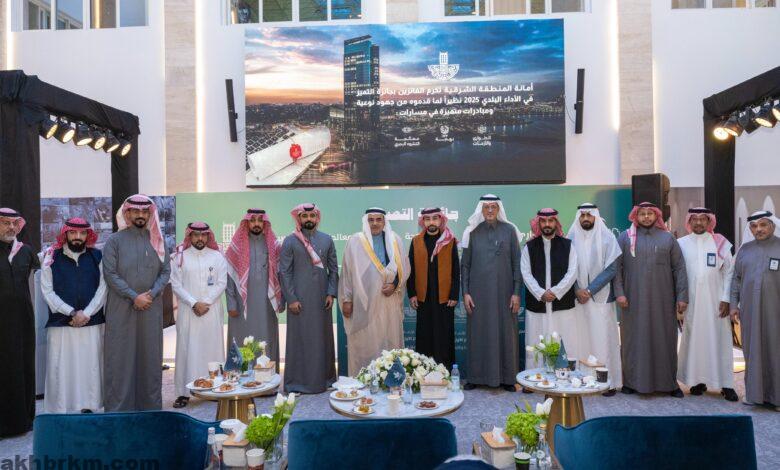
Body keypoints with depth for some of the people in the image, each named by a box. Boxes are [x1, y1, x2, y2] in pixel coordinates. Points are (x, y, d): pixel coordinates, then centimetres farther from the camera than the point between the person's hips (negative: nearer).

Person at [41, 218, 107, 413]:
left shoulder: (97, 257, 6)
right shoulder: (52, 258, 5)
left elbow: (103, 287, 1)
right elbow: (47, 291, 0)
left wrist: (86, 313, -9)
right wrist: (72, 313, -9)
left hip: (92, 323, 1)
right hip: (60, 324, 0)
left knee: (90, 366, 3)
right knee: (61, 368, 1)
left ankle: (88, 407, 11)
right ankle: (60, 409, 10)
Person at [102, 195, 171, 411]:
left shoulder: (157, 240, 9)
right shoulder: (115, 241, 0)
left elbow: (165, 271, 6)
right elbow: (110, 274, -6)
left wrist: (152, 293, -10)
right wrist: (134, 296, -13)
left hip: (151, 308, 3)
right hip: (121, 309, -2)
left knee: (150, 356, 7)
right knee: (121, 356, 2)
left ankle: (151, 404, 18)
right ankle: (119, 406, 12)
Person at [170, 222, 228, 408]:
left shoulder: (217, 256, 6)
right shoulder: (180, 257, 4)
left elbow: (221, 283, 1)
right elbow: (176, 285, -1)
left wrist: (206, 302, -9)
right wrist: (193, 303, -10)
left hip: (212, 310, 1)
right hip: (188, 311, 0)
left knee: (212, 347, 3)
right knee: (187, 348, 0)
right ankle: (184, 392, 5)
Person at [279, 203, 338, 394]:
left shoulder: (327, 240, 7)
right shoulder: (290, 241, -2)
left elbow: (333, 269, 8)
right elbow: (284, 272, -5)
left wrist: (331, 293, -2)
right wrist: (291, 298, -10)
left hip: (322, 299, 3)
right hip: (299, 299, -3)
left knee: (323, 338, 9)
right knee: (299, 338, 2)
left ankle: (324, 378, 21)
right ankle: (297, 382, 11)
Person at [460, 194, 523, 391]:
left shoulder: (509, 230, 2)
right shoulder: (472, 232, 4)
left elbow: (517, 263, 1)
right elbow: (465, 264, 5)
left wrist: (517, 292, -5)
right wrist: (465, 292, -2)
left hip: (503, 292, 0)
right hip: (479, 292, 1)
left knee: (505, 332, 4)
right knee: (478, 333, 4)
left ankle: (507, 377, 16)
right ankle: (476, 376, 16)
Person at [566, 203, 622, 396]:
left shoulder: (606, 237, -1)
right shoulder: (572, 238, 6)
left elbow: (611, 268, -6)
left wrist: (590, 290, -11)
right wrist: (577, 290, -7)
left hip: (601, 297, -2)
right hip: (578, 297, 2)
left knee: (603, 337, -1)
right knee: (581, 337, 2)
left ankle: (609, 381, 8)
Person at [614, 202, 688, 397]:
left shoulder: (667, 238, 8)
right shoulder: (625, 238, 4)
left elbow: (679, 268, 5)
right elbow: (616, 267, -1)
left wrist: (682, 296, -2)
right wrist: (619, 292, -11)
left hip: (662, 300, 1)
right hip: (634, 300, -1)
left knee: (664, 339, 6)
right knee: (634, 339, 4)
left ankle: (668, 382, 18)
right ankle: (632, 381, 14)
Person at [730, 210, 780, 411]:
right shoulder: (745, 249, 9)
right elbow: (736, 278, 12)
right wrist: (734, 304, 6)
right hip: (750, 310, 3)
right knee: (753, 350, 8)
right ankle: (754, 392, 17)